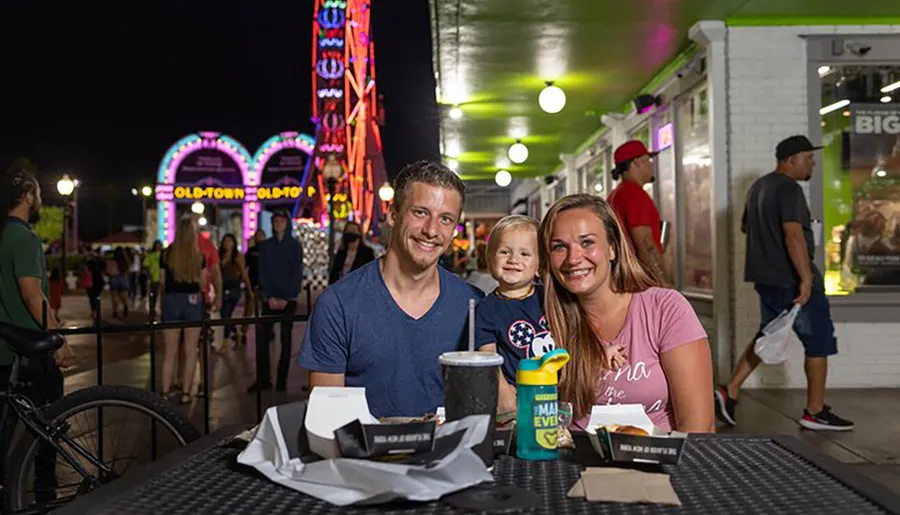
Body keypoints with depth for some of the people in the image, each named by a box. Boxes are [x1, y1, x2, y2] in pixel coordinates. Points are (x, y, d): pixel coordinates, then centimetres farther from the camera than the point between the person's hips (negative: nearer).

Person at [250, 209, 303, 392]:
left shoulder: (295, 245, 3)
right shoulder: (266, 245, 9)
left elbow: (297, 273, -2)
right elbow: (262, 272, 5)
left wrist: (286, 298, -10)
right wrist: (269, 296, -7)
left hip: (288, 299, -2)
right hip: (269, 298, 2)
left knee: (286, 339, 1)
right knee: (262, 338, -5)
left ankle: (282, 380, 5)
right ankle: (262, 380, -1)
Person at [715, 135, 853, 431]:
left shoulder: (759, 186, 14)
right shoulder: (789, 189, -16)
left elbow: (745, 226, 26)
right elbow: (793, 235, -27)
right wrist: (806, 278, -27)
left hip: (767, 278, 9)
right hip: (791, 280, -9)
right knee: (819, 344, 3)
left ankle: (730, 392, 11)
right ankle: (815, 413, 11)